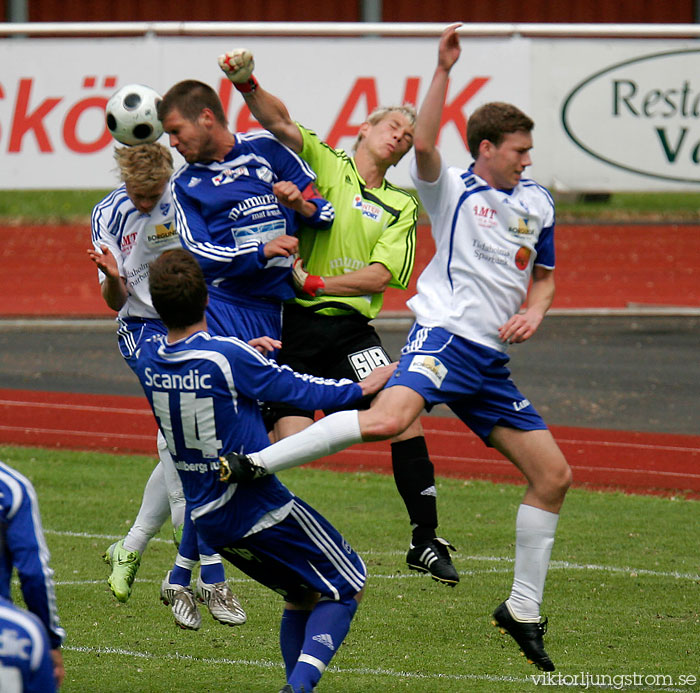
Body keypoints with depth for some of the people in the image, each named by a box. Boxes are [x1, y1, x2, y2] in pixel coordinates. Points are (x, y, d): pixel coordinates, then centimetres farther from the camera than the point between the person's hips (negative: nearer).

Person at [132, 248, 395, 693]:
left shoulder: (149, 359, -5)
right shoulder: (229, 357, -22)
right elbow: (298, 390, -10)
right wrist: (362, 388, 4)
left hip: (207, 519, 7)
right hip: (260, 510, -7)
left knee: (303, 595, 23)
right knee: (347, 586, 6)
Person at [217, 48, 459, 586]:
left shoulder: (401, 208, 15)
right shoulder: (324, 163, 9)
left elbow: (380, 275, 1)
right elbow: (279, 122, -7)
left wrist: (314, 282, -11)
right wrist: (247, 83, -26)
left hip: (349, 328, 2)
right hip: (293, 326, -2)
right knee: (293, 442, -11)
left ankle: (426, 540, -9)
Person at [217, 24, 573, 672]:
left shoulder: (537, 202, 18)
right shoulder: (452, 189, 1)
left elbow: (543, 276, 29)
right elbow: (424, 144, -20)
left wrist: (533, 311, 6)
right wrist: (443, 71, -27)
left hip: (491, 361, 7)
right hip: (445, 334, -7)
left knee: (553, 474, 4)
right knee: (388, 417, -36)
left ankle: (523, 609, 15)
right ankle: (254, 464, -35)